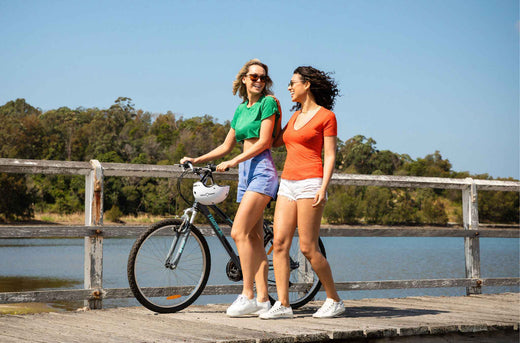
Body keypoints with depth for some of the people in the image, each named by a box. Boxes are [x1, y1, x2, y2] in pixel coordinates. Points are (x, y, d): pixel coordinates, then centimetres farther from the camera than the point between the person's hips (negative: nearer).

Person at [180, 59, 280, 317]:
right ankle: (262, 299, 5)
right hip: (246, 172, 8)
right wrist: (196, 160, 15)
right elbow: (226, 146, 22)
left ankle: (248, 296, -13)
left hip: (262, 170, -8)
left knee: (239, 232, -16)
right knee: (254, 238, 4)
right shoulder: (241, 109, 18)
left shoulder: (268, 102, -3)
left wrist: (233, 162, -14)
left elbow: (263, 142, -12)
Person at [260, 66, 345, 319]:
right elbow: (277, 141, 33)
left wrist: (323, 188, -17)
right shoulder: (296, 116, 19)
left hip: (310, 183, -7)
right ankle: (283, 305, -3)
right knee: (279, 243, -4)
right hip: (287, 184, 7)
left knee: (308, 248, -7)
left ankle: (334, 300, 8)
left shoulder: (326, 116, -1)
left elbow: (330, 156, -6)